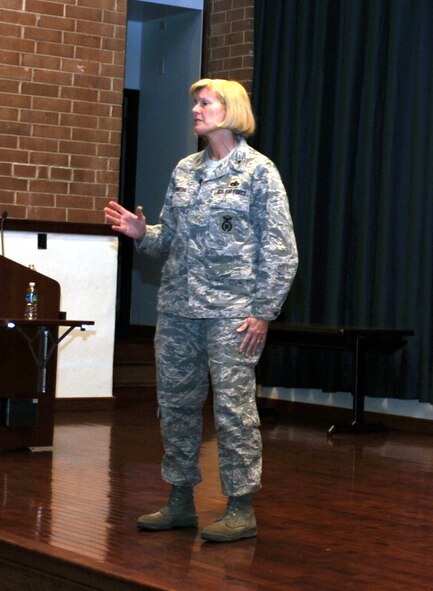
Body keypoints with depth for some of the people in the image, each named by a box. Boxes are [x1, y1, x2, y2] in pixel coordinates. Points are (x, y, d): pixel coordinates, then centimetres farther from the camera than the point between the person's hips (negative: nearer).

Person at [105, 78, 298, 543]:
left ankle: (241, 509, 3)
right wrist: (141, 232, -2)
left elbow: (280, 248, -6)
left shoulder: (258, 171, -3)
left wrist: (263, 311, -12)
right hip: (177, 308, 6)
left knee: (233, 407, -5)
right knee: (175, 404, 10)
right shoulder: (185, 170, 14)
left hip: (230, 312, -6)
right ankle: (180, 501, 21)